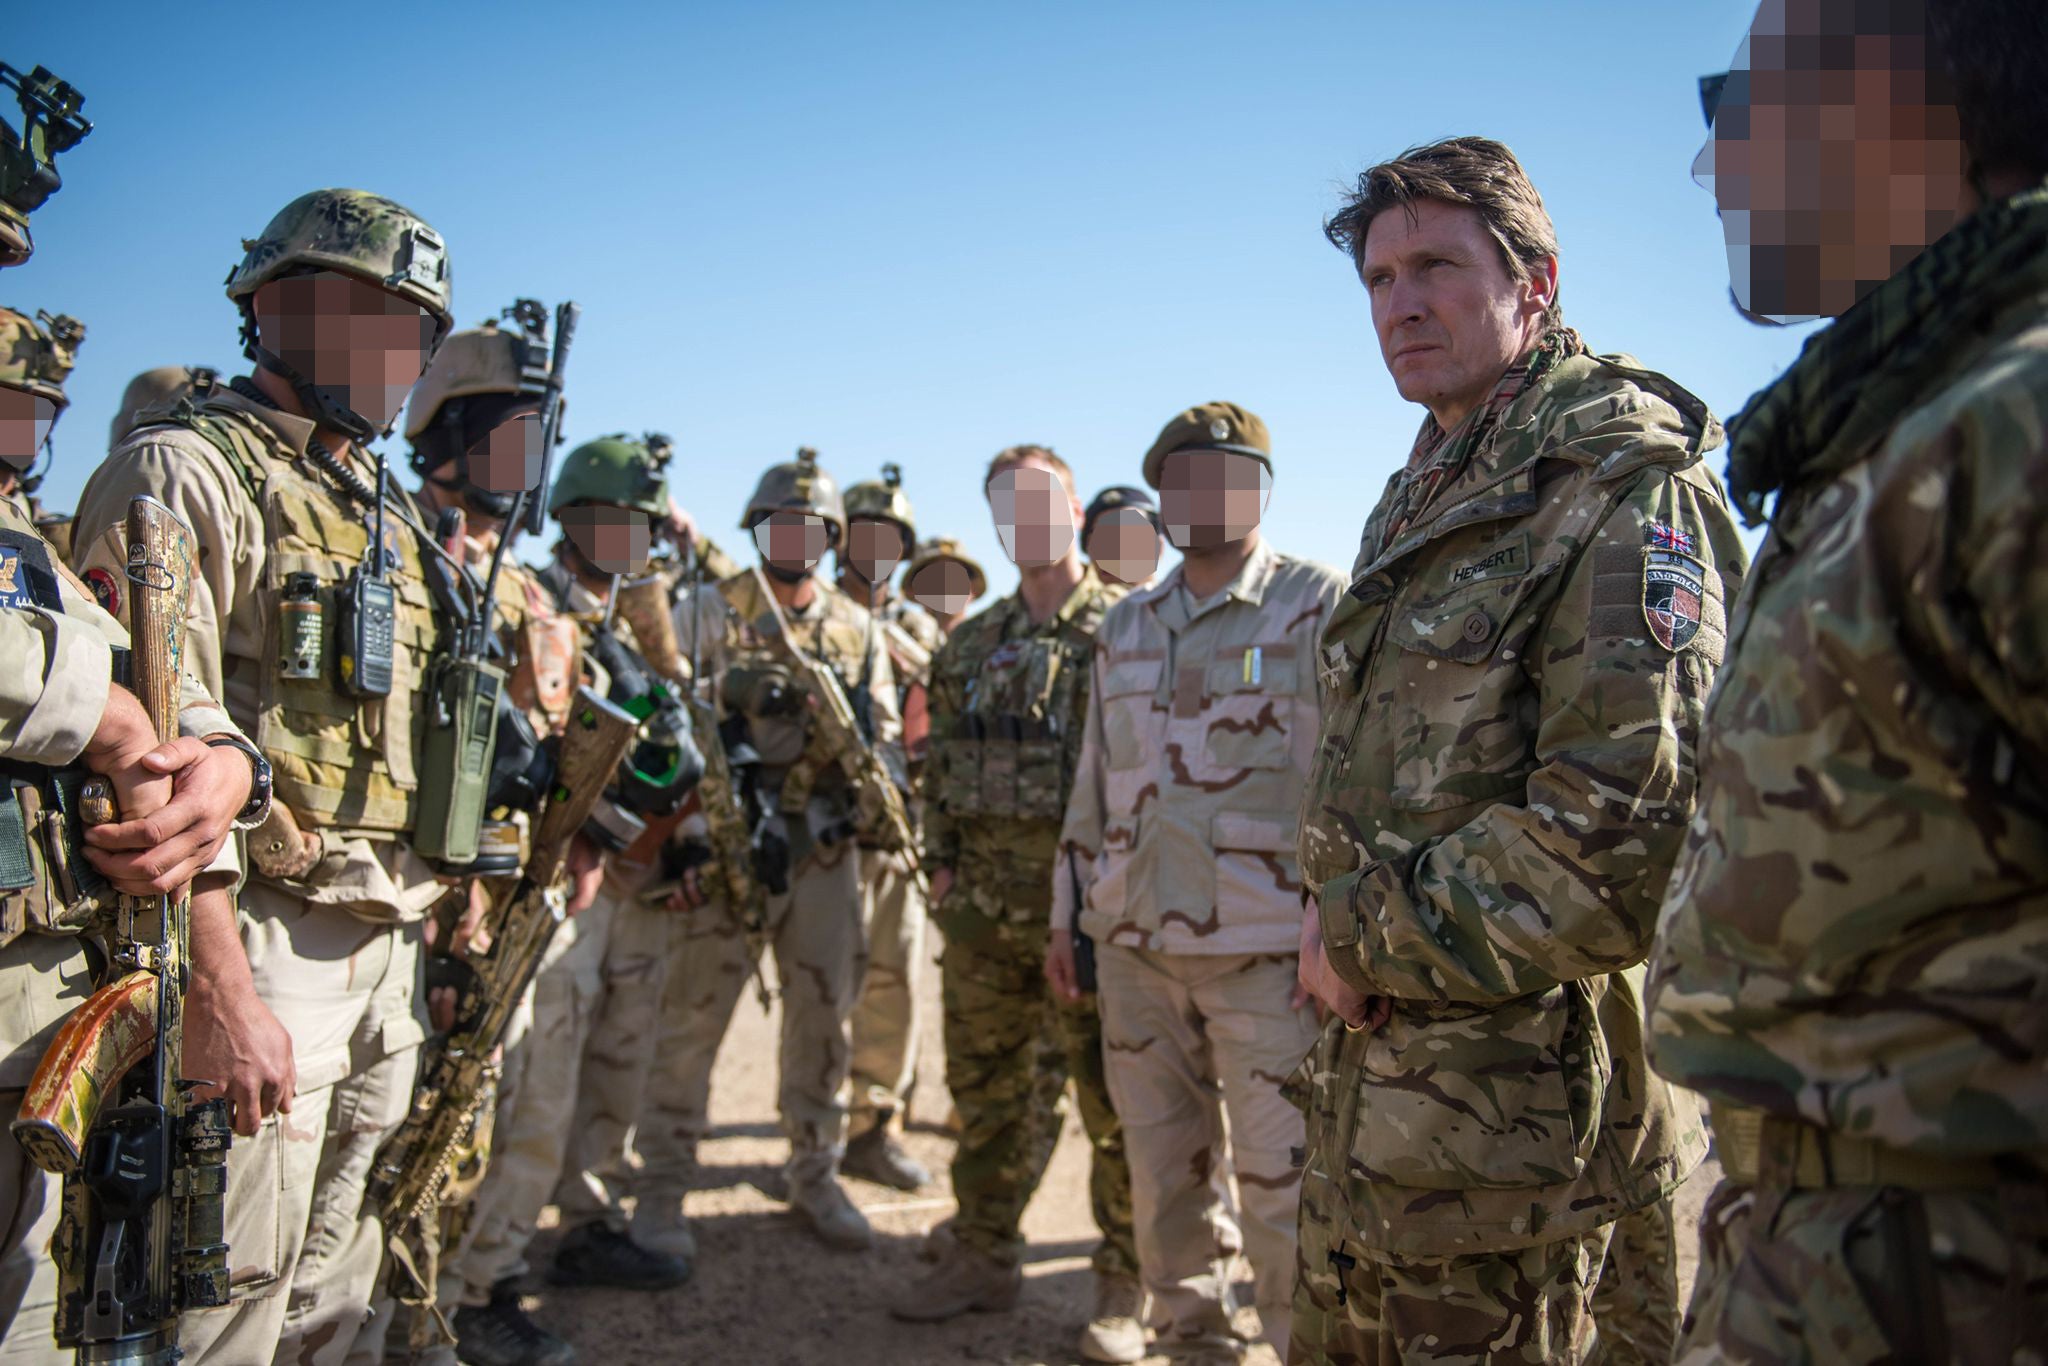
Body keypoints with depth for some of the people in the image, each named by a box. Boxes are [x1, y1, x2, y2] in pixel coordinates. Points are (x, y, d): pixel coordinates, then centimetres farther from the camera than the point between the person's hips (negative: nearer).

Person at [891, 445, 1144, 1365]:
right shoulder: (971, 644, 14)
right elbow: (942, 762, 17)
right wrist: (941, 861, 8)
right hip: (984, 902, 5)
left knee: (1114, 1099, 2)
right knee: (984, 1089, 14)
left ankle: (1125, 1287, 17)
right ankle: (982, 1255, 31)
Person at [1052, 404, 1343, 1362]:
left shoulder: (1320, 607, -3)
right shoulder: (1123, 629, 14)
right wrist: (1068, 916, 15)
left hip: (1267, 950, -5)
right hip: (1136, 945, 6)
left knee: (1281, 1178, -2)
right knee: (1165, 1172, 14)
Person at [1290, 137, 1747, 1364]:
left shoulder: (1622, 486, -14)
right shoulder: (1423, 496, 14)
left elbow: (1628, 827, -24)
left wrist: (1371, 940, -15)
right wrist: (1347, 930, 7)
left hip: (1521, 1100, -9)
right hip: (1373, 1081, 9)